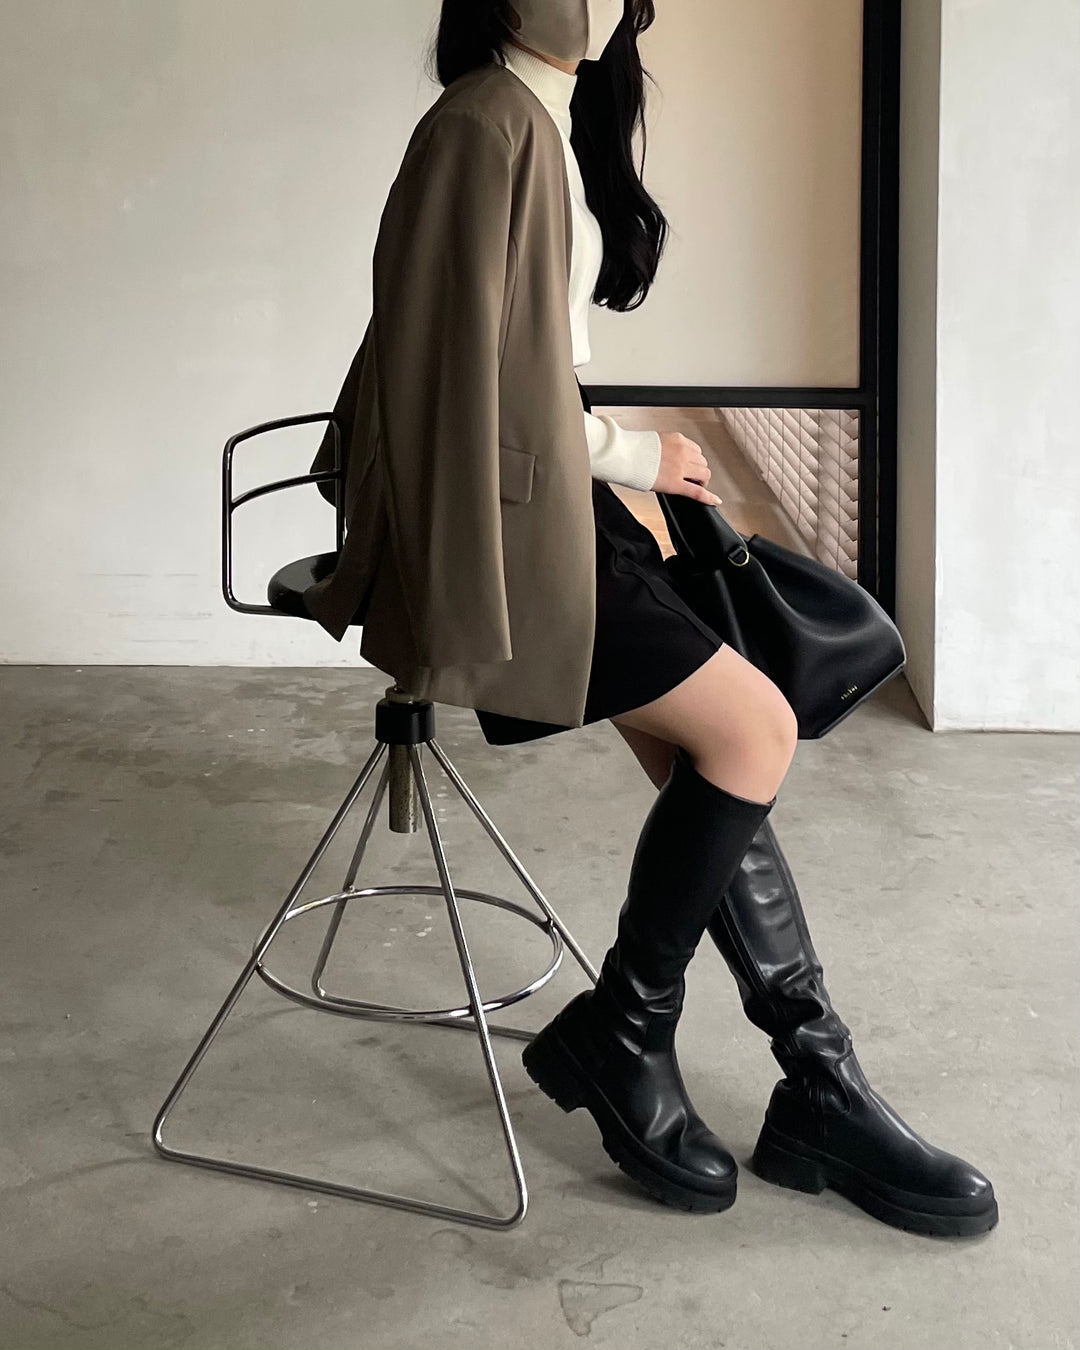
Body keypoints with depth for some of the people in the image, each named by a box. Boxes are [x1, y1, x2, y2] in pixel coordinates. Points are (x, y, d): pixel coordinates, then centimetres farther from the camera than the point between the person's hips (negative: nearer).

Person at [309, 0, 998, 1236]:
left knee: (706, 763, 0)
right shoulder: (485, 125, -14)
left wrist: (628, 457, 9)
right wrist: (632, 457, -7)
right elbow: (464, 371, -18)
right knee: (752, 730, -13)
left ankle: (818, 1088, 4)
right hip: (497, 518, -9)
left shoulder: (559, 123, 16)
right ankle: (617, 1035, 2)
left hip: (547, 496, 9)